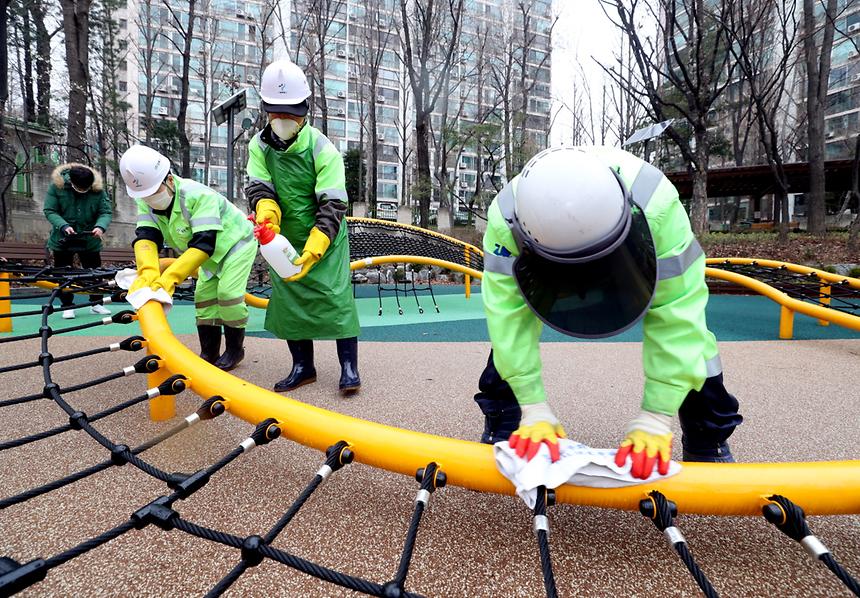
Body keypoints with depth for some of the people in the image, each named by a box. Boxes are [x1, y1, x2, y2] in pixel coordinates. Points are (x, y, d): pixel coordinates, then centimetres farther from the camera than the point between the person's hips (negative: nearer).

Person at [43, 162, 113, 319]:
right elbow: (49, 211, -12)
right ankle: (67, 306, 15)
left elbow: (106, 212, -11)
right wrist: (64, 226, -29)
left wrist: (100, 226, -32)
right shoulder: (56, 187, -14)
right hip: (63, 239, -1)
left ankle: (96, 304, 21)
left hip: (89, 240, 1)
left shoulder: (98, 190, -13)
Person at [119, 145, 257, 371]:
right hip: (212, 253, 7)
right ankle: (209, 353, 12)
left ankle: (235, 349, 2)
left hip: (237, 242, -7)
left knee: (228, 293, -17)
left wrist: (170, 277, -50)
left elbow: (203, 244, -42)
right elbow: (146, 237, -26)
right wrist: (148, 272, -47)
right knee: (204, 295, 3)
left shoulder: (198, 196, -36)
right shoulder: (146, 202, -14)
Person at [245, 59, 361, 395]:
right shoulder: (260, 146, -4)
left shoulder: (322, 149, -19)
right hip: (285, 239, 5)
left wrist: (313, 250, -33)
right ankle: (303, 367, 19)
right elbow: (259, 188, -12)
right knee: (288, 300, 6)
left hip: (325, 239, -4)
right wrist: (267, 212, -37)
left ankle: (349, 366, 3)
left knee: (335, 296, -9)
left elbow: (333, 205, -22)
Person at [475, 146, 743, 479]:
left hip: (638, 248, 0)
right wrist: (535, 410, -36)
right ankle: (498, 430, 8)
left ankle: (708, 445, 6)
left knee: (686, 325, -15)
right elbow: (509, 315, -35)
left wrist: (655, 419, -41)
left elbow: (675, 316, -40)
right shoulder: (505, 217, -40)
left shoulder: (655, 204, -43)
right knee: (509, 328, -13)